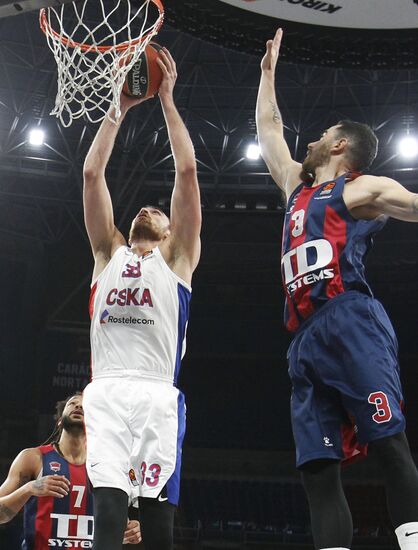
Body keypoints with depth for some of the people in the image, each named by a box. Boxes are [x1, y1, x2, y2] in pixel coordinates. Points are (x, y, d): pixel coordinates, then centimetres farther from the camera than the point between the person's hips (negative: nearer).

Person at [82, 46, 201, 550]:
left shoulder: (178, 258, 19)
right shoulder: (109, 253, 25)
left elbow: (186, 172, 11)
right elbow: (92, 174, 18)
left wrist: (167, 99, 12)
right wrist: (119, 107, 18)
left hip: (157, 395, -1)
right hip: (106, 391, 1)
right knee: (107, 509, -14)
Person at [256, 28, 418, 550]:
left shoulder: (362, 188, 10)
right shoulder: (297, 186, 31)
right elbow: (268, 128, 44)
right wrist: (268, 70, 51)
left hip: (350, 323, -7)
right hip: (306, 340, 7)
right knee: (317, 467, -5)